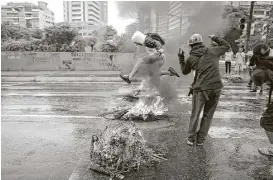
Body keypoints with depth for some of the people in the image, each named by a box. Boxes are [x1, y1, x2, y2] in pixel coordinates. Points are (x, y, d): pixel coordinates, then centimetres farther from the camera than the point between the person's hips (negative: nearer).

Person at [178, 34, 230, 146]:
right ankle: (201, 139, 19)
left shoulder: (191, 58, 0)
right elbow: (226, 46, 23)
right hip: (216, 88, 2)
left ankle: (191, 138, 20)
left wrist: (181, 58, 25)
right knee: (208, 115, 13)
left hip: (201, 89, -2)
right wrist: (215, 38, 29)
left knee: (195, 114, 14)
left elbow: (184, 72, 18)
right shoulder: (212, 51, 5)